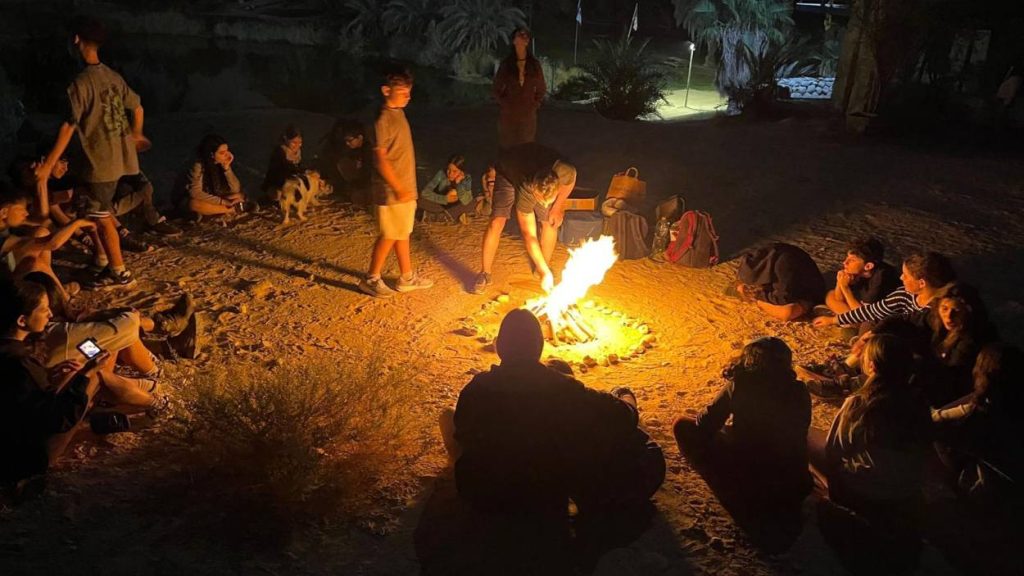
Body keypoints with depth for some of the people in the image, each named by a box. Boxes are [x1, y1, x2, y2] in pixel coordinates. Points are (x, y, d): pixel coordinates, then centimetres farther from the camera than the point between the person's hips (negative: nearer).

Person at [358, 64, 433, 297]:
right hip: (391, 190, -9)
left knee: (403, 232, 15)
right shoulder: (383, 119, -17)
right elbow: (380, 158, -20)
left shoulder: (399, 114, 10)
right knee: (390, 235, 0)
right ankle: (371, 279, 12)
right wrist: (398, 188, -21)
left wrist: (407, 188, 17)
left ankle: (407, 277, 25)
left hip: (405, 187, 9)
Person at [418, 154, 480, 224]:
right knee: (421, 200, -29)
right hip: (440, 205, 0)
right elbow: (425, 192, -26)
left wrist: (458, 183, -38)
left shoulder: (466, 178, -19)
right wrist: (445, 199, -31)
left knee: (474, 203, -28)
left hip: (455, 207, 0)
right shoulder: (441, 174, -21)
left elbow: (465, 202, -33)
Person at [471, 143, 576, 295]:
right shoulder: (525, 193, -43)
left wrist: (558, 206, -8)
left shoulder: (566, 172, -41)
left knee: (550, 223, -8)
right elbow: (529, 235, -33)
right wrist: (545, 273, -33)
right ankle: (484, 275, -4)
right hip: (508, 172, -3)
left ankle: (543, 266, 15)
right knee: (496, 222, -17)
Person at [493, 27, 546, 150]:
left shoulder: (535, 64, 6)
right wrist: (504, 104, -3)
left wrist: (535, 104, 3)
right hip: (508, 113, -1)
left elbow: (541, 88, 14)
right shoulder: (505, 63, 2)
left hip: (528, 114, 1)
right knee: (507, 146, 1)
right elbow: (496, 88, 6)